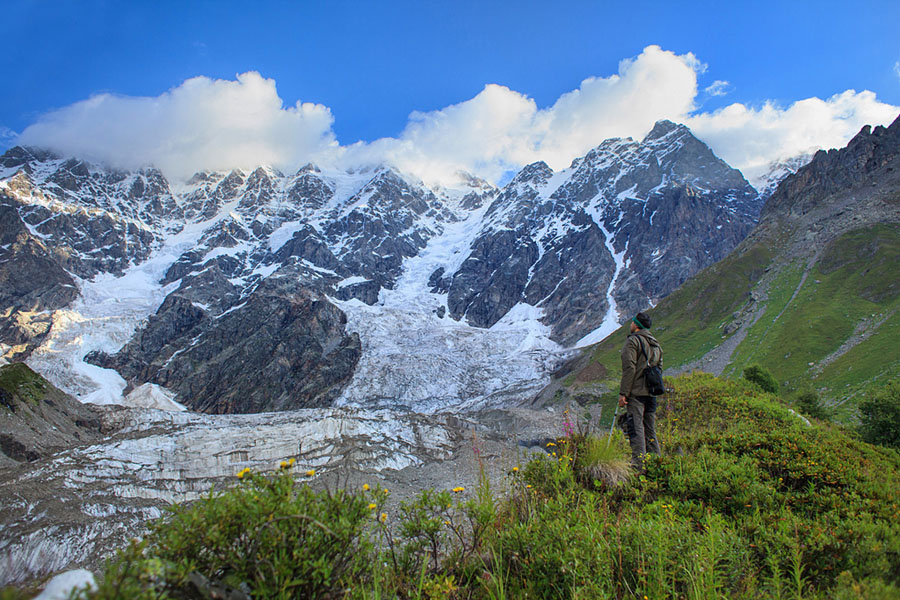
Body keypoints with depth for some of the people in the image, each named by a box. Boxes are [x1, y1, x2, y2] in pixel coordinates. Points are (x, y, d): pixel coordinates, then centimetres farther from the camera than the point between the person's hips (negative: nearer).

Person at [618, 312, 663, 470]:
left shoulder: (633, 341, -7)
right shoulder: (656, 344, 18)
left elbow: (629, 368, -14)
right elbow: (659, 367, 18)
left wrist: (623, 393, -14)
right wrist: (654, 387, 20)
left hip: (636, 392, -8)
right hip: (651, 393, 8)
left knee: (635, 428, -9)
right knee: (650, 429, 13)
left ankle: (638, 466, -14)